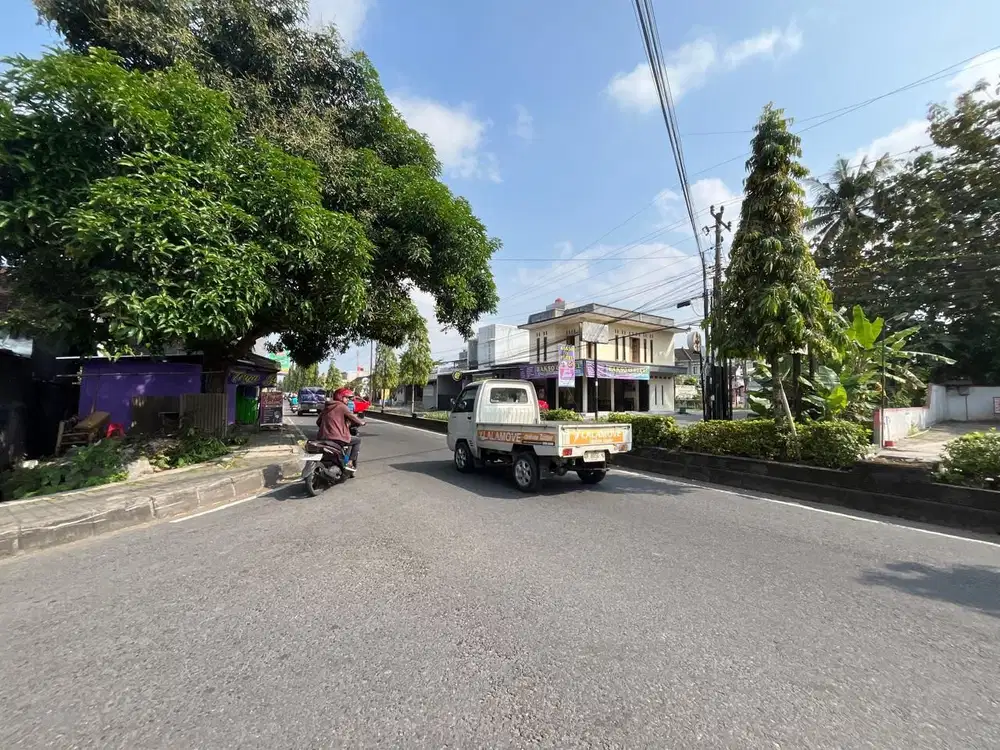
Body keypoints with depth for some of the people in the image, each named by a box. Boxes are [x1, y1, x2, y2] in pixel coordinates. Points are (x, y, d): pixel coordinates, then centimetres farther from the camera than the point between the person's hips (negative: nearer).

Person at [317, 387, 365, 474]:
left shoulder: (326, 407, 16)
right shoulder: (342, 406, -5)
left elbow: (318, 422, 20)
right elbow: (354, 419, -4)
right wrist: (362, 422, 15)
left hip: (323, 438, 7)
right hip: (337, 438, -7)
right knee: (358, 440, 12)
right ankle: (350, 463, 2)